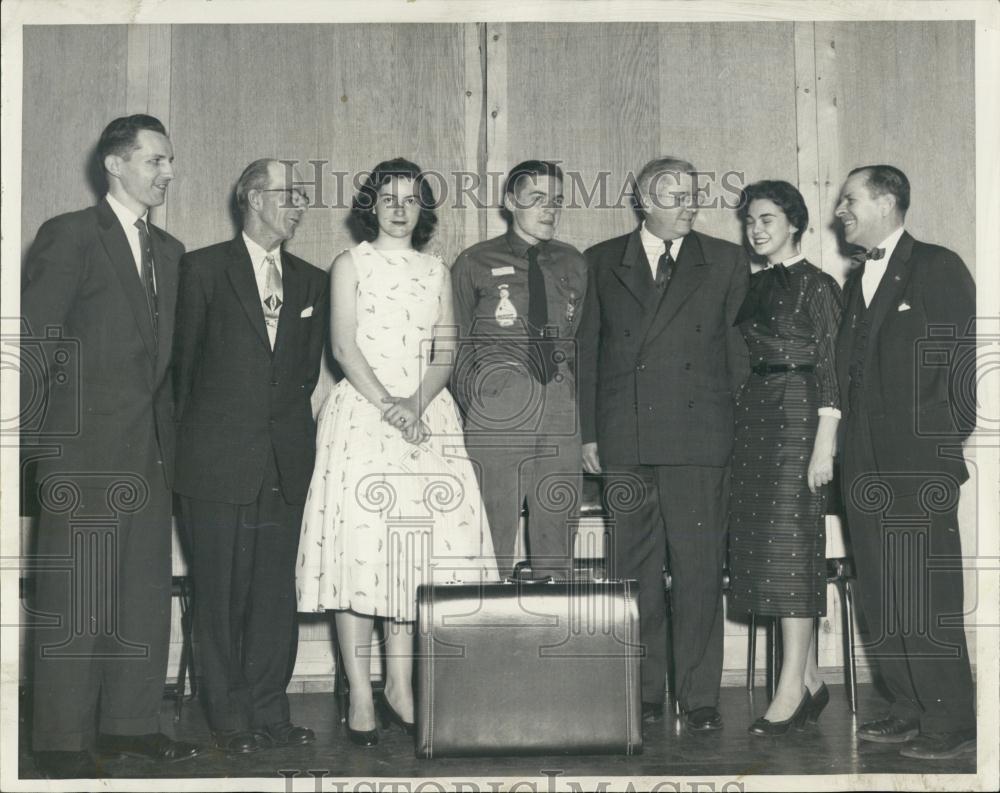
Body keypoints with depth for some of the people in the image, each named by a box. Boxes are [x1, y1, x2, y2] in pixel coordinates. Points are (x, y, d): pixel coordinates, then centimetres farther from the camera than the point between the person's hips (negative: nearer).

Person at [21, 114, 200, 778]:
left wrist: (168, 439, 10)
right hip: (86, 452, -7)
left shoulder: (169, 251, 16)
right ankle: (63, 742, 6)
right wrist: (39, 442, -11)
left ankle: (131, 723, 21)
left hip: (150, 453, 7)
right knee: (75, 600, -2)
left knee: (147, 595, 10)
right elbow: (33, 345, -8)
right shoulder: (69, 237, -4)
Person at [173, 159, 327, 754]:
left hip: (286, 460, 4)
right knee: (222, 592, 2)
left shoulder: (310, 281, 14)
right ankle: (232, 717, 11)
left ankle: (270, 710, 15)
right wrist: (196, 432, 8)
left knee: (277, 590, 6)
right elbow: (184, 359, 5)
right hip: (219, 459, -4)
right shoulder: (204, 269, 1)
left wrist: (302, 428, 9)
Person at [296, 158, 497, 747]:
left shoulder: (437, 271, 16)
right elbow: (344, 347, -2)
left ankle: (400, 690, 8)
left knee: (417, 551, 0)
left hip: (426, 416, 3)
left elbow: (446, 351, 7)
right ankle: (361, 698, -6)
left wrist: (417, 403, -10)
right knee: (360, 547, -8)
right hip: (362, 413, -3)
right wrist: (386, 404, -14)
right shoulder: (351, 265, 8)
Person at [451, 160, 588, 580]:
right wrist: (473, 406, -2)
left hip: (561, 417, 3)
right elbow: (457, 346, 6)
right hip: (496, 416, -3)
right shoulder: (475, 263, 4)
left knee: (556, 542, 7)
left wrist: (587, 420, 7)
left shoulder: (572, 264, 13)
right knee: (491, 546, -3)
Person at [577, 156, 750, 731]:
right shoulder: (602, 263, 11)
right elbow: (587, 352, 11)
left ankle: (699, 695, 7)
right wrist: (589, 433, 5)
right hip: (624, 441, 1)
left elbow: (739, 349, 9)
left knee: (699, 570, -2)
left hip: (699, 439, -1)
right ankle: (644, 691, 15)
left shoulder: (725, 263, 9)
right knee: (635, 570, 6)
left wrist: (738, 429, 3)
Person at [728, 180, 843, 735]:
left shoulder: (816, 286, -4)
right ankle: (809, 679, 12)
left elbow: (829, 367, -9)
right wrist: (740, 421, 10)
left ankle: (792, 687, -8)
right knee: (762, 544, 5)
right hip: (753, 415, 7)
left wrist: (824, 444, -15)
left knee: (792, 544, -10)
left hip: (798, 415, -7)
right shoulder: (752, 287, 16)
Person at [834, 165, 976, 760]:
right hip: (867, 465, 7)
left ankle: (952, 723, 2)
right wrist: (853, 444, 9)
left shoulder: (940, 269, -2)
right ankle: (911, 710, 18)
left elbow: (964, 360, -6)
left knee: (925, 596, -7)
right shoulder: (857, 280, 19)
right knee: (880, 595, 9)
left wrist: (948, 438, -7)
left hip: (920, 464, -7)